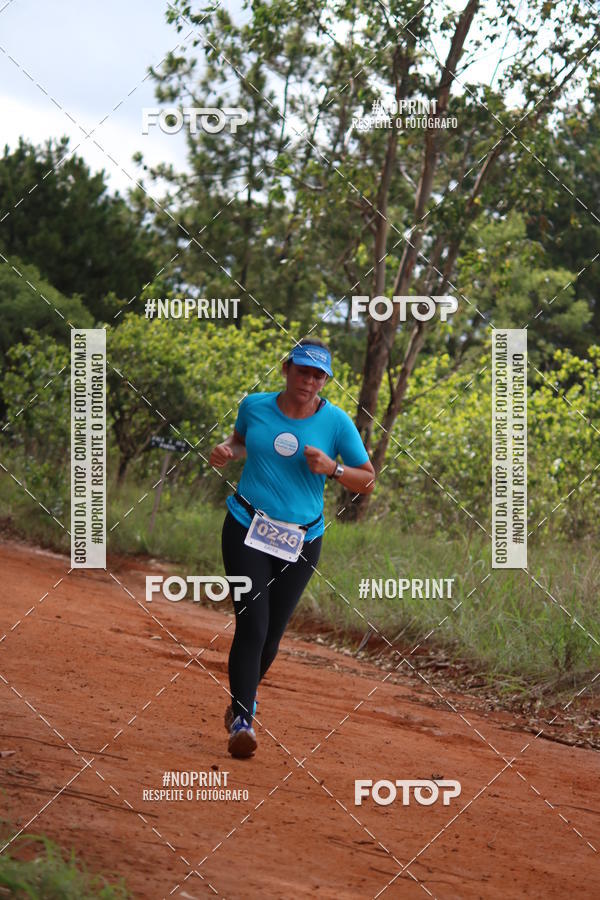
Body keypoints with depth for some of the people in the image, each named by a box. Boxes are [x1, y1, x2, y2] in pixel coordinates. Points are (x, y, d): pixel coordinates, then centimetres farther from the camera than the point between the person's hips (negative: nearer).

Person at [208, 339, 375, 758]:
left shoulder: (337, 422, -4)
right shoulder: (255, 406, 1)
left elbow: (368, 481, 1)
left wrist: (332, 468, -17)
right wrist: (227, 451, 0)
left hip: (301, 541, 1)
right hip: (247, 531, -1)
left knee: (271, 634, 9)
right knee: (252, 626, -15)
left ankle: (243, 700, 36)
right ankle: (242, 719, -13)